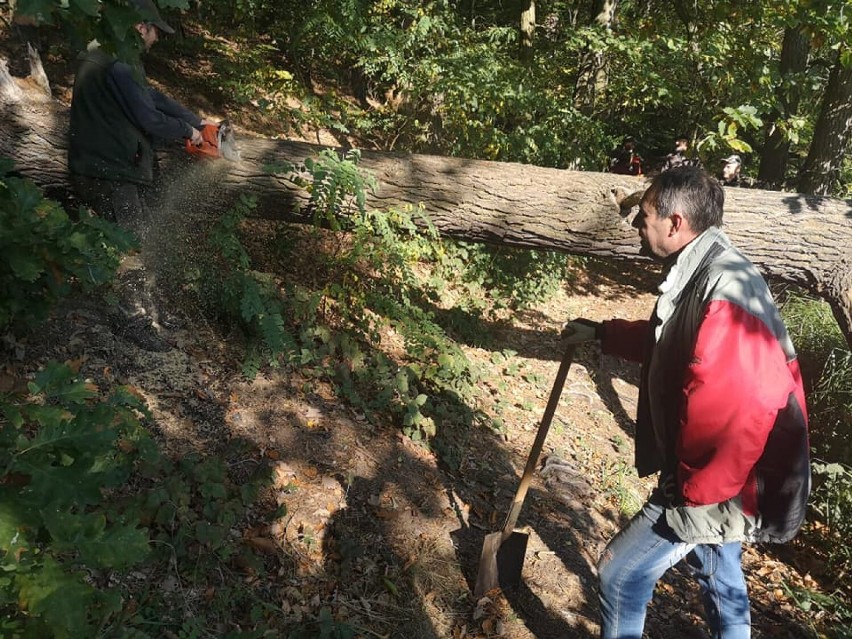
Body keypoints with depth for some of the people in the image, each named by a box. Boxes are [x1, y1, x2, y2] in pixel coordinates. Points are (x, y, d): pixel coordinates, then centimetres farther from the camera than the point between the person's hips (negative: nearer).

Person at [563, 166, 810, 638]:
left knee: (620, 574, 0)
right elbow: (665, 344, 22)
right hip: (721, 476, 10)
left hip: (726, 487, -10)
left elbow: (740, 414, -33)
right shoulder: (699, 273, 3)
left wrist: (694, 491, -23)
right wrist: (602, 333, 20)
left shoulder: (726, 294, -30)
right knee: (722, 582, 27)